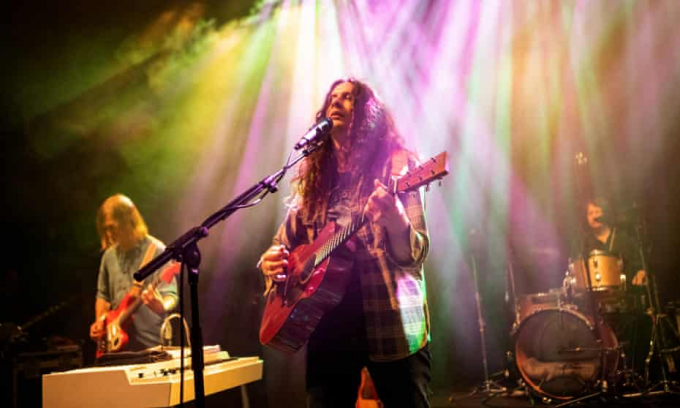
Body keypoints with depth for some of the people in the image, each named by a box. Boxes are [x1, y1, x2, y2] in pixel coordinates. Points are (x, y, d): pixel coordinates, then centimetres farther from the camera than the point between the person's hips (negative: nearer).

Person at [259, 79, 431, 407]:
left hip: (391, 326, -4)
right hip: (327, 326, 4)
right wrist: (270, 261, -4)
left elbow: (414, 255, -10)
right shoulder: (313, 178, 11)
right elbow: (284, 242, 19)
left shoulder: (395, 166, -2)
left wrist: (392, 215, -30)